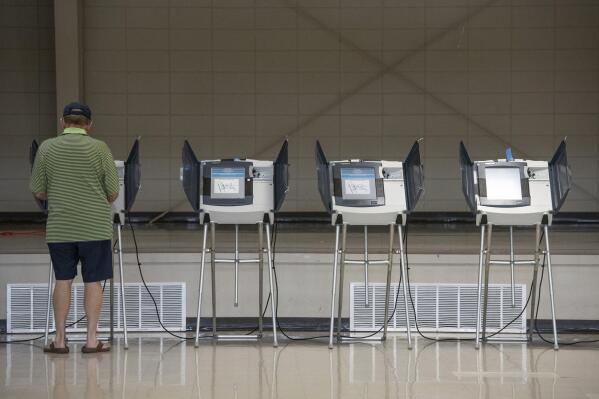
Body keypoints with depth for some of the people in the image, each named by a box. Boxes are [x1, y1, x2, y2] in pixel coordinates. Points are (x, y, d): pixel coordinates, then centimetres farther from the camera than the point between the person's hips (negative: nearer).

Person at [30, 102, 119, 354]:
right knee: (93, 281, 5)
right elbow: (113, 192, -4)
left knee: (63, 281, 9)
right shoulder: (99, 148, -5)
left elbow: (37, 191, 4)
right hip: (95, 227, -2)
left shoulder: (46, 148, 0)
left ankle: (59, 339, 12)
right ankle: (91, 339, 7)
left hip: (59, 228, 2)